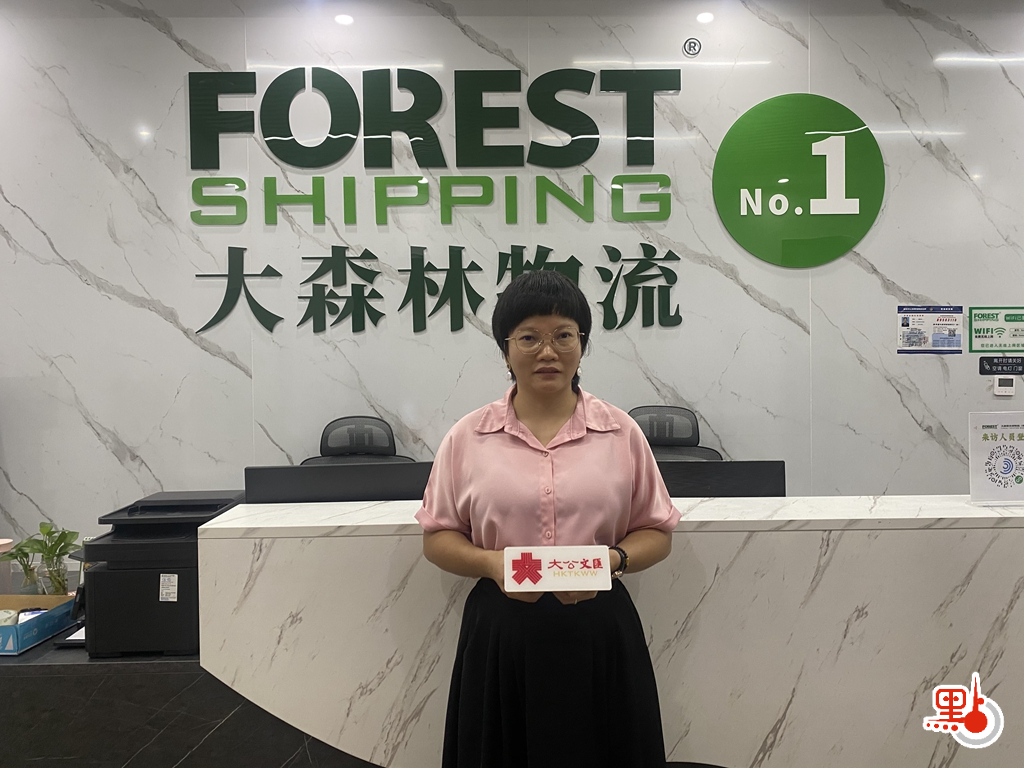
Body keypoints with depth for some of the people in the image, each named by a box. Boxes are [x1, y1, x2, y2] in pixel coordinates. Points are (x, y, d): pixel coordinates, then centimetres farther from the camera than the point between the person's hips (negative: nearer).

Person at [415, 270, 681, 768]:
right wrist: (490, 562, -12)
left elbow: (657, 533, 8)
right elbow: (437, 539, 7)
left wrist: (611, 560, -11)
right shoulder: (468, 437, 3)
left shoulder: (621, 432, 4)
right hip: (499, 632, 0)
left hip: (599, 629, 0)